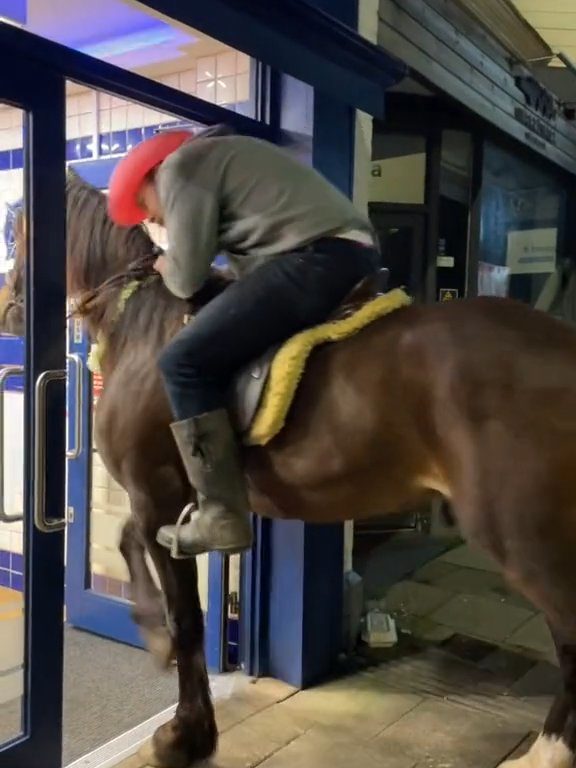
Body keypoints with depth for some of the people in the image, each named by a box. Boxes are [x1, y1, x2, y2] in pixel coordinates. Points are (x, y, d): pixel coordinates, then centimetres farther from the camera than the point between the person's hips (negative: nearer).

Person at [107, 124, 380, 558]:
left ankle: (222, 516, -10)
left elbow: (188, 278, -1)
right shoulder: (216, 157, 31)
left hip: (316, 261, -11)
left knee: (186, 362, -11)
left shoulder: (179, 167, 3)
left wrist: (166, 270, 19)